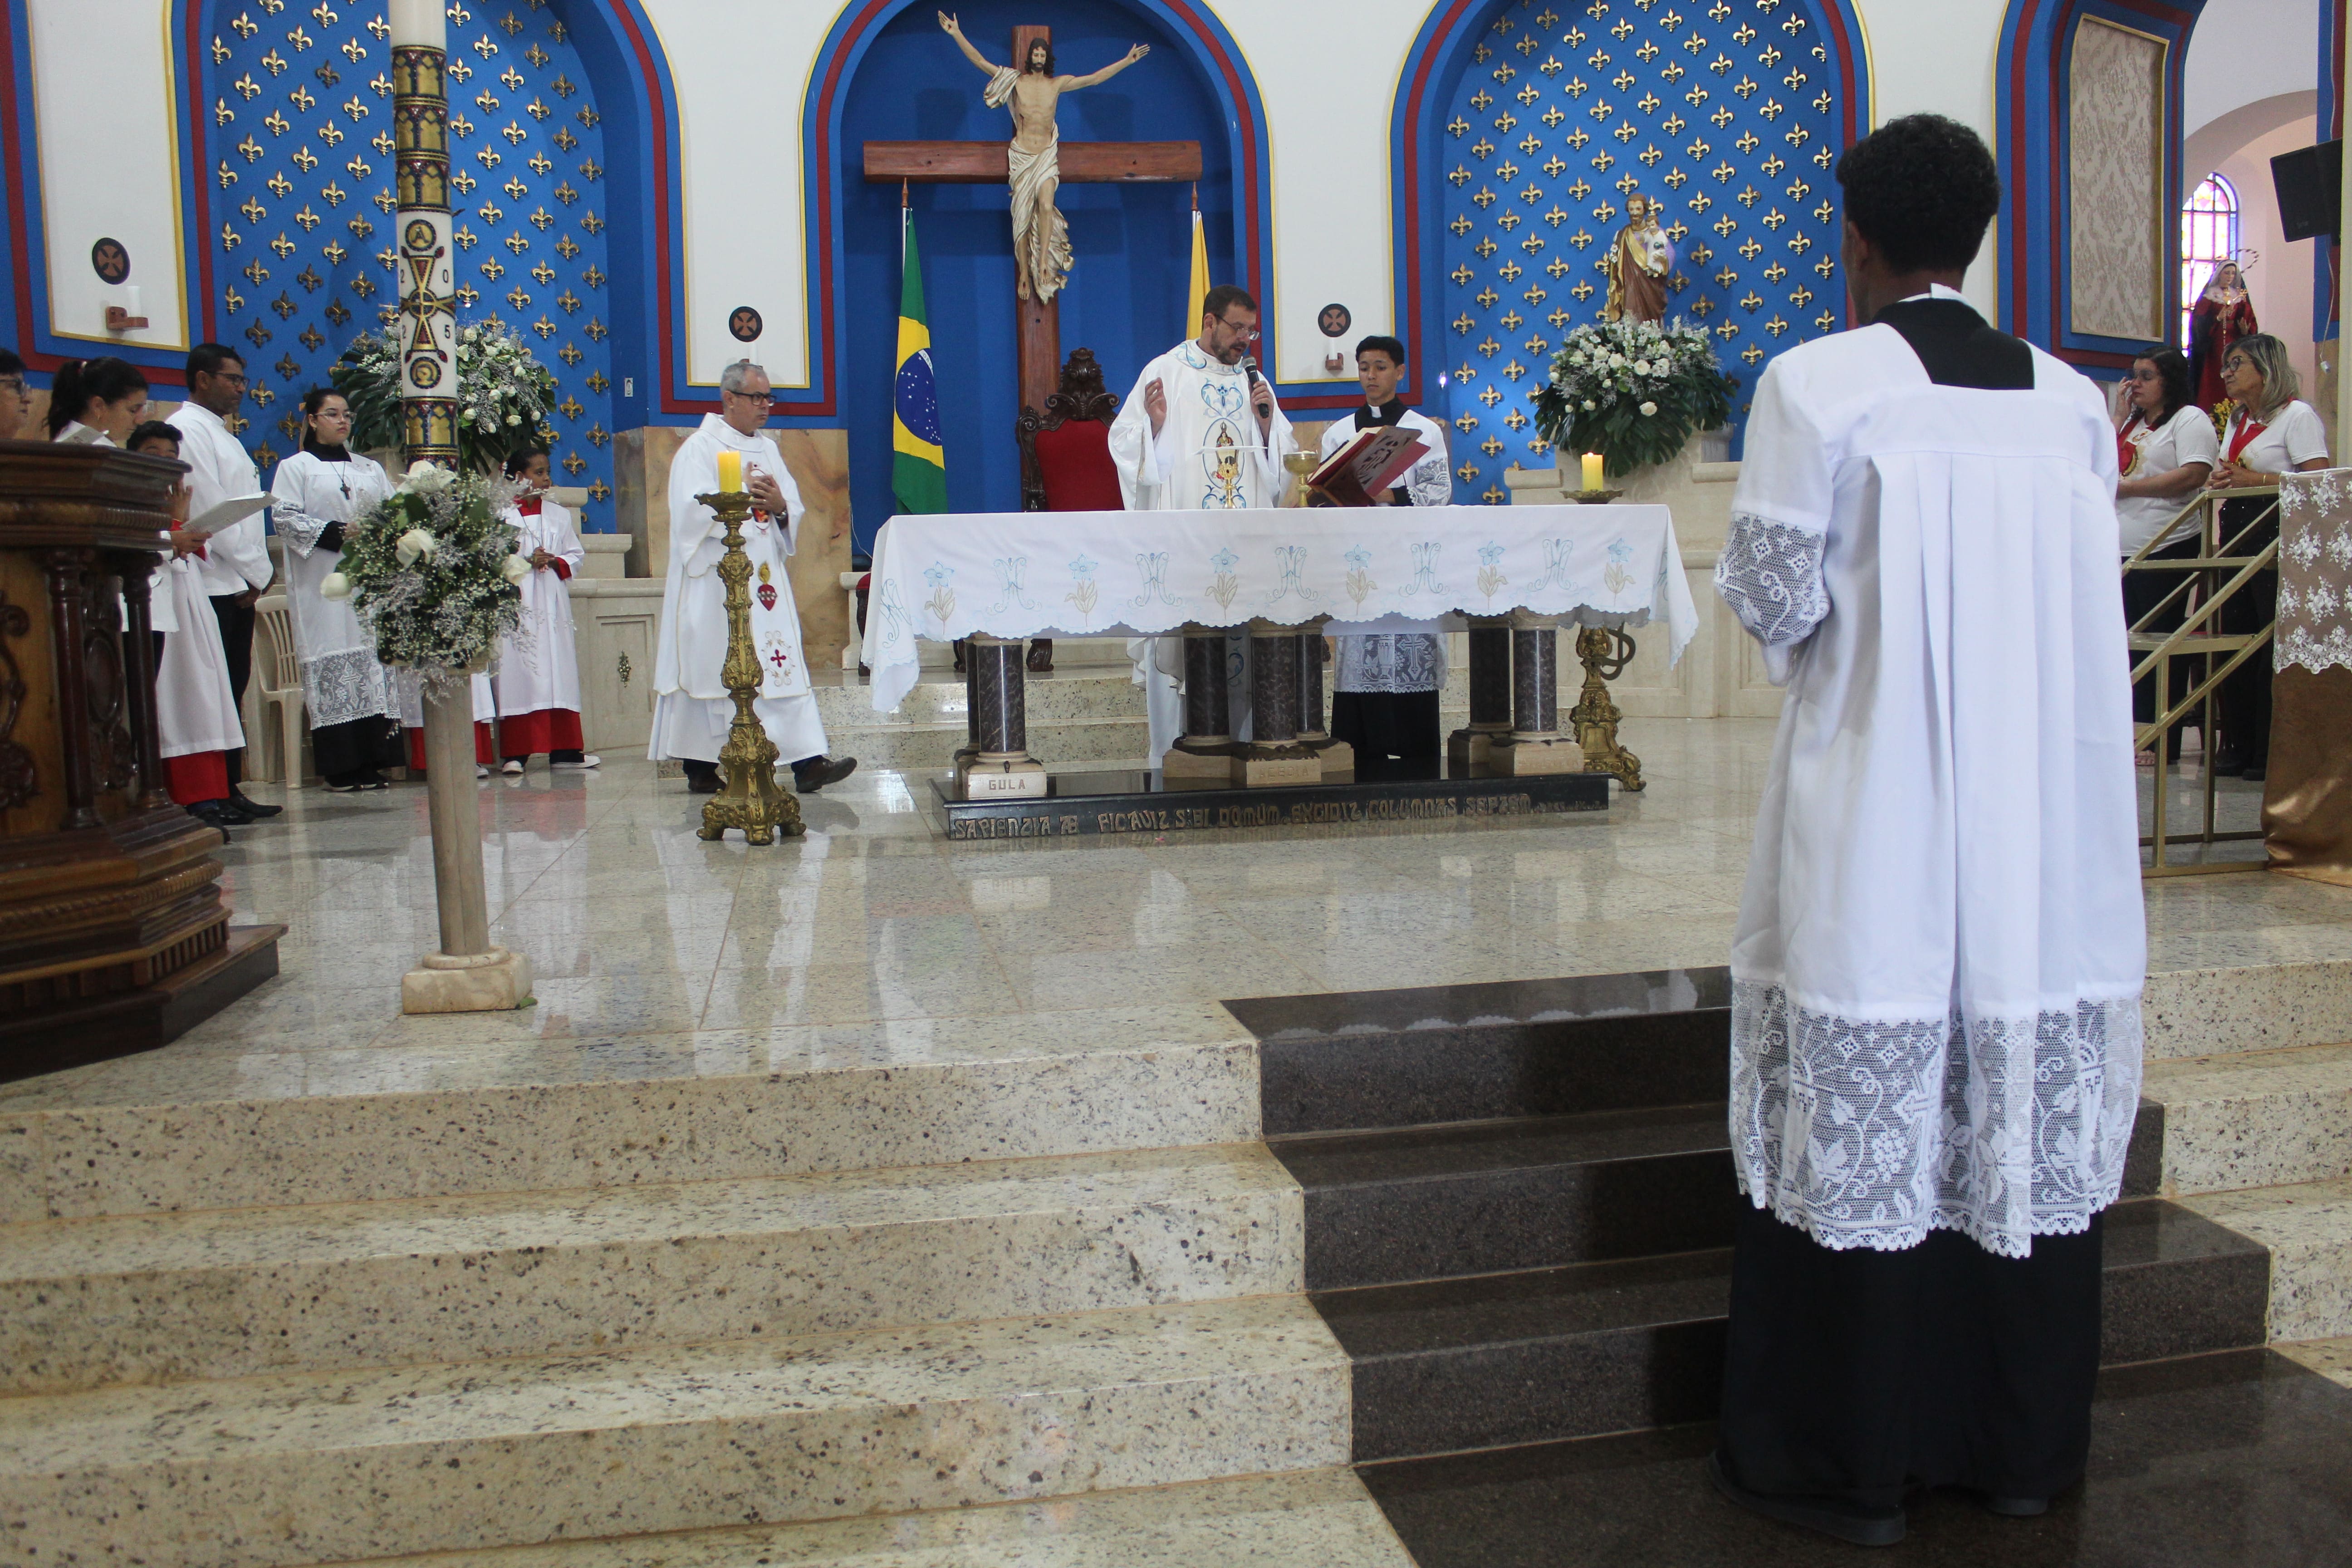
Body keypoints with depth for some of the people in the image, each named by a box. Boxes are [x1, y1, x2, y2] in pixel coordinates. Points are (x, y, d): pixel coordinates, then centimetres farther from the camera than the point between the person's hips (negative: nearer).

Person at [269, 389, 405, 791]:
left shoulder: (370, 468, 20)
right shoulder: (295, 468, 8)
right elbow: (284, 517, -3)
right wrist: (333, 533, -14)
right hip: (323, 580, -4)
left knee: (375, 657, -3)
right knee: (332, 661, -9)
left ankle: (375, 761, -2)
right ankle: (341, 767, -9)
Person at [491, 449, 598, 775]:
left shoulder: (560, 515, 13)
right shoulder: (502, 515, 1)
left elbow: (577, 554, 11)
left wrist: (556, 562, -8)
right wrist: (526, 562, -15)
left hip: (553, 605, 4)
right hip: (516, 605, -4)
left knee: (558, 673, 2)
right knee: (517, 674, -5)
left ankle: (564, 750, 4)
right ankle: (516, 753, -4)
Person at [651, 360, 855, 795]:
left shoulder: (768, 449, 17)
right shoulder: (700, 449, -2)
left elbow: (796, 510, 12)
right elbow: (693, 511, -14)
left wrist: (780, 506, -9)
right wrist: (742, 498, -11)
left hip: (765, 577, 6)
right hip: (716, 578, -6)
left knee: (783, 663, -3)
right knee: (710, 672, -4)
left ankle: (808, 763, -9)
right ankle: (701, 769, 4)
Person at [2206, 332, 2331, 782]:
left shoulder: (2298, 415, -5)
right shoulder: (2237, 422, 20)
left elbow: (2318, 480, -13)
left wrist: (2255, 480, -19)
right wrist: (2221, 481, 4)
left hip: (2279, 537, -8)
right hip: (2237, 534, 8)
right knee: (2235, 643, 6)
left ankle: (2272, 753, -3)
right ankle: (2237, 748, 11)